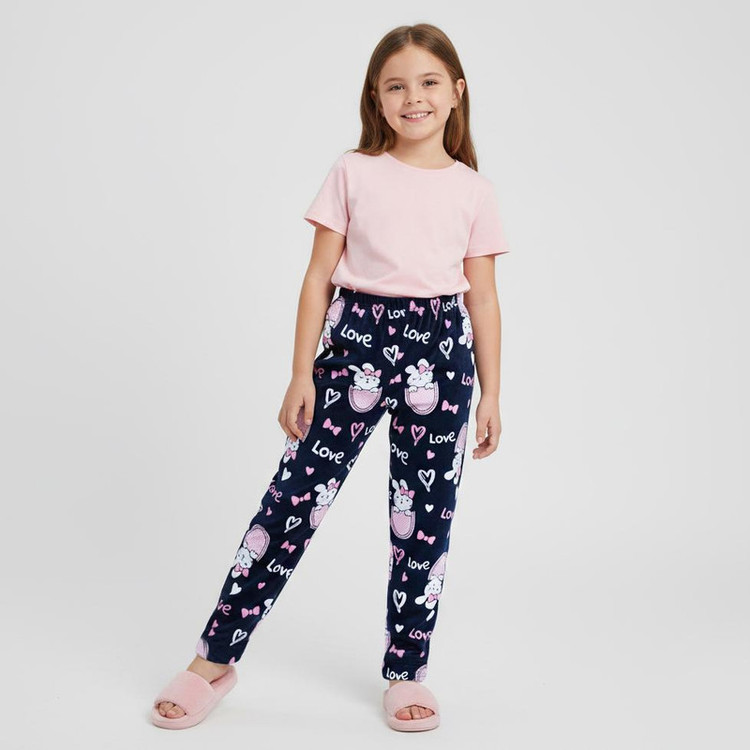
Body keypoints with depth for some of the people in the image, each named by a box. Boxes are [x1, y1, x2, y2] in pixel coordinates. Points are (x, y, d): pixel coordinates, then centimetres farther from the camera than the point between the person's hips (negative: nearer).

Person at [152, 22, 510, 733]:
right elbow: (319, 277, 3)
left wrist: (490, 393, 7)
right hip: (355, 341, -1)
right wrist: (302, 375, -2)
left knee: (425, 517, 5)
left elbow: (483, 297, 9)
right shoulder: (352, 173, 4)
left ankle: (406, 673, 21)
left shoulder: (474, 190, 7)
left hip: (441, 351, 2)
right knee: (294, 495, -2)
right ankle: (216, 658, 11)